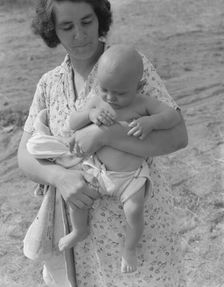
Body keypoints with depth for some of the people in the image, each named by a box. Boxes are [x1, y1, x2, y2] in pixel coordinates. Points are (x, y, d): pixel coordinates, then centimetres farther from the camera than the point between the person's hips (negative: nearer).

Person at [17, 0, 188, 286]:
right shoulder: (49, 84, 1)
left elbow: (177, 137, -22)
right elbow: (26, 157, -3)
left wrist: (101, 135, -30)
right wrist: (60, 177, -25)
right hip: (82, 219, 4)